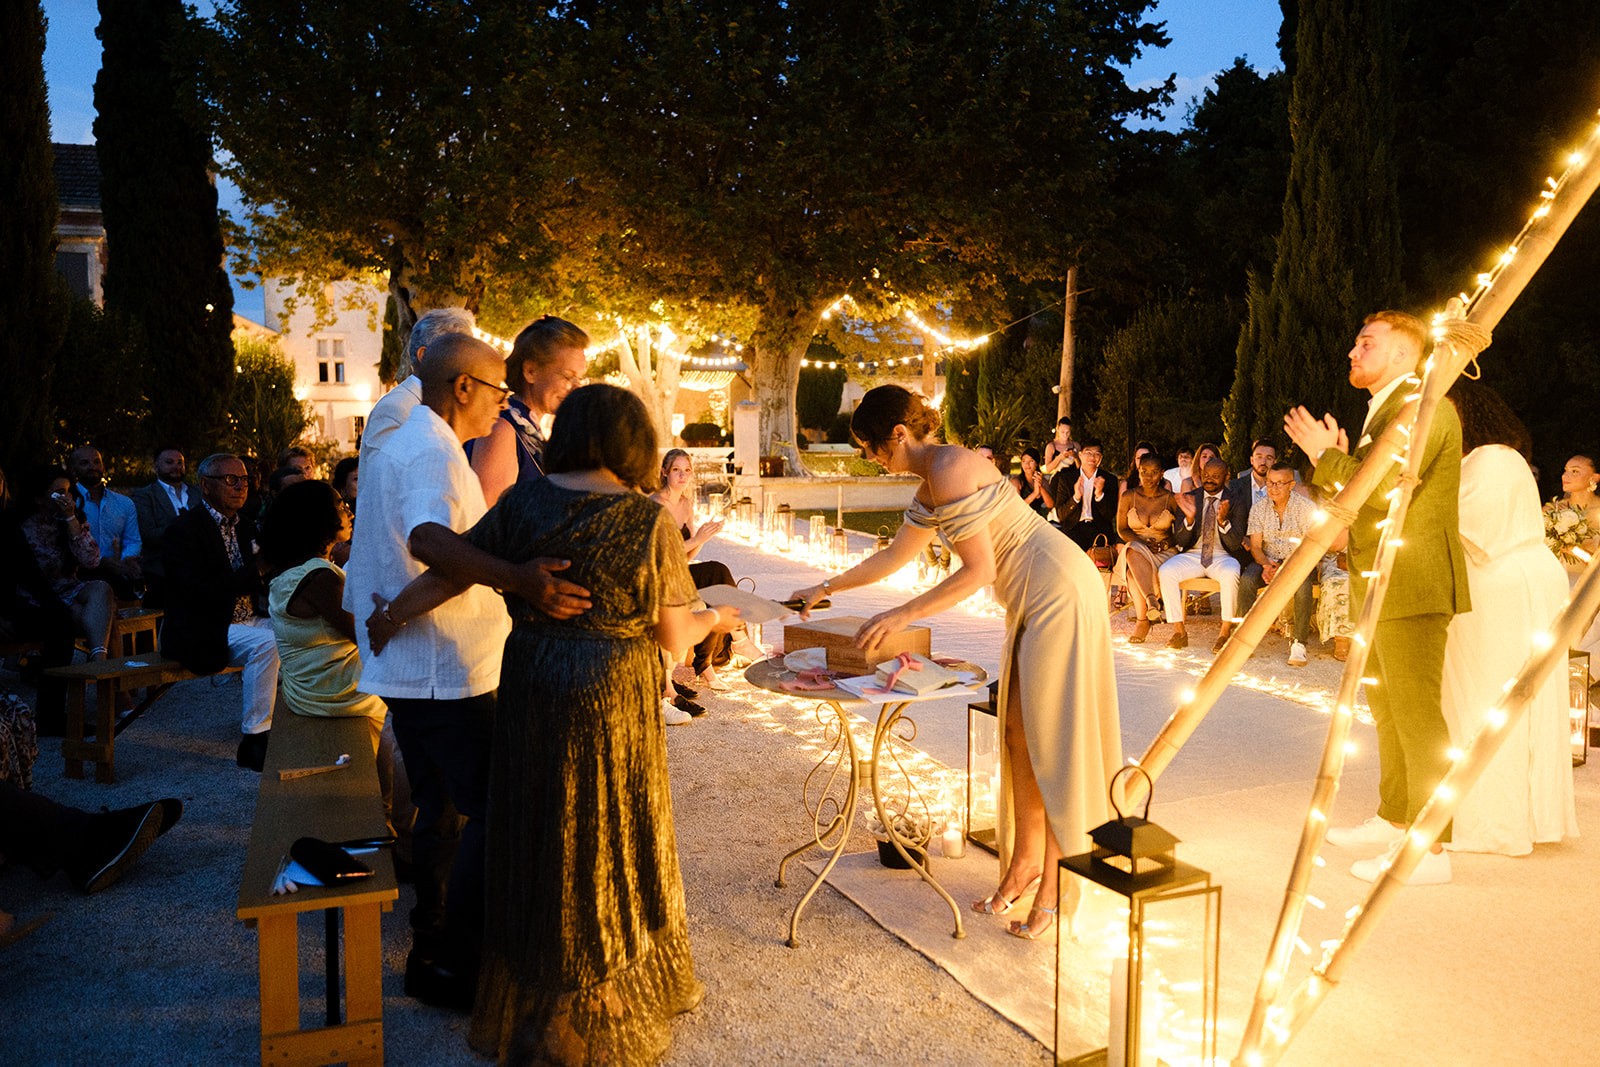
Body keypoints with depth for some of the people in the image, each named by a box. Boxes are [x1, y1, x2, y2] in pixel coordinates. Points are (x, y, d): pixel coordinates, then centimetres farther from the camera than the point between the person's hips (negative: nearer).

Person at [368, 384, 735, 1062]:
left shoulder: (523, 504, -4)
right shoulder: (649, 520, -12)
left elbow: (445, 574, 1)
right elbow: (671, 634, -8)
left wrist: (388, 618, 17)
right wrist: (712, 620, 12)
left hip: (530, 697, 4)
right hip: (613, 702, -3)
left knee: (538, 843, 19)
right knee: (609, 844, 14)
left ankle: (528, 1002, 38)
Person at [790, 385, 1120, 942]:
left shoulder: (949, 470, -19)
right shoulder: (932, 484, 13)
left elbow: (978, 569, -21)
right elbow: (895, 556, 25)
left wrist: (903, 615, -19)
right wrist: (828, 587, 31)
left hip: (1060, 593, -10)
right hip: (1034, 602, 10)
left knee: (1050, 740, -3)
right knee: (1019, 734, 12)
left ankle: (1054, 887, 8)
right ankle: (1026, 859, 25)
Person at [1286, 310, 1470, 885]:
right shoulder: (1383, 411, 20)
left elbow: (1386, 487, -23)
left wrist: (1327, 455, -12)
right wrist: (1336, 460, 9)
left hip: (1411, 586, -11)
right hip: (1381, 585, 11)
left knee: (1417, 713, -7)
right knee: (1386, 707, 19)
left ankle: (1429, 848, 0)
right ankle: (1393, 817, 33)